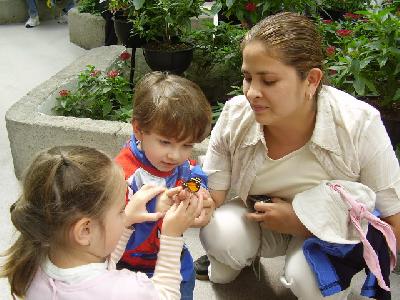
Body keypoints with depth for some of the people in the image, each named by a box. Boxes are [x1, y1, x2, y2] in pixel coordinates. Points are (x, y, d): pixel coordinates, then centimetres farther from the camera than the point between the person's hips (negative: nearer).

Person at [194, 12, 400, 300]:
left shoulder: (359, 126, -28)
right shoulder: (235, 116, -20)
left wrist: (299, 221, -28)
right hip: (256, 223, 3)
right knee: (218, 232, -28)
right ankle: (234, 258, 9)